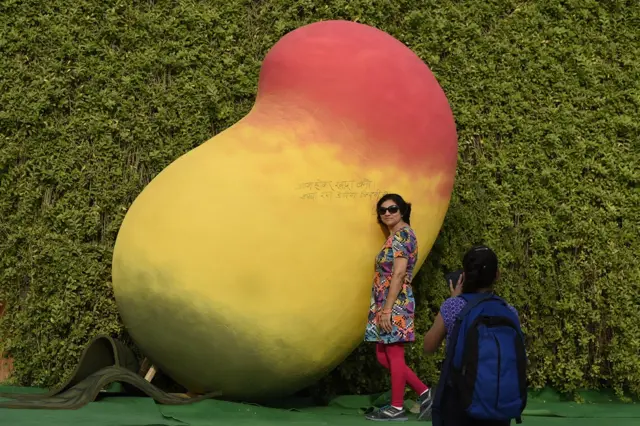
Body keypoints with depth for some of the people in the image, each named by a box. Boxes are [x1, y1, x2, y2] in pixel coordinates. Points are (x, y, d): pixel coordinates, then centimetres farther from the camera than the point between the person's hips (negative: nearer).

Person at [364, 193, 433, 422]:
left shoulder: (401, 235, -12)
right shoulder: (397, 236, 18)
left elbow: (398, 275, -19)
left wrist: (387, 309, -21)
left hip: (395, 303, -10)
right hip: (390, 303, 10)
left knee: (394, 354, -2)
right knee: (384, 355, 11)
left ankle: (397, 407, 6)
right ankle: (424, 392, 14)